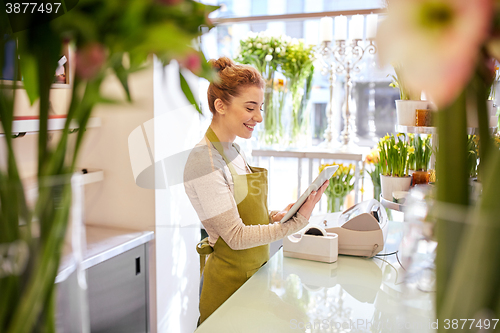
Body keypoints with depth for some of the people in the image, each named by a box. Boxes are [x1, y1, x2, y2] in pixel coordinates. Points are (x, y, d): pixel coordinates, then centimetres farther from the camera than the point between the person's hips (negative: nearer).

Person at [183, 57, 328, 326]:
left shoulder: (232, 150, 5)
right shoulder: (205, 161, -22)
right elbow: (236, 237, -22)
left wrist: (275, 216, -6)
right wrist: (297, 222, -24)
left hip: (255, 272, 8)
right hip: (231, 281, -8)